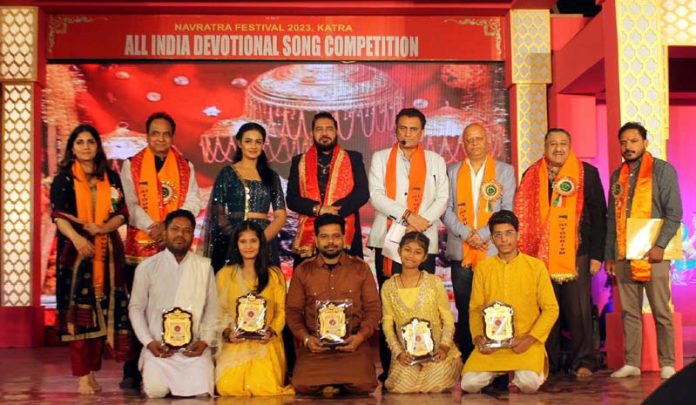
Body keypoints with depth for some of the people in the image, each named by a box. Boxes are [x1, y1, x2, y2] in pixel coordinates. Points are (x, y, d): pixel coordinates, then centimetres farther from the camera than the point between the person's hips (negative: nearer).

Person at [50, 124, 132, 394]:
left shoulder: (111, 178, 11)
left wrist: (102, 228, -14)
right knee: (79, 311, -6)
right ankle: (82, 377, -4)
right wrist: (77, 238, -27)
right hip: (75, 251, -3)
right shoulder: (63, 179, 3)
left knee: (103, 310, 0)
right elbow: (59, 216, -9)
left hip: (107, 252, 3)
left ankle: (92, 372, 8)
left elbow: (122, 213, 6)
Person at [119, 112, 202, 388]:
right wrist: (151, 227, -17)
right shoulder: (131, 166, 8)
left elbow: (193, 203, 0)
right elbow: (130, 204, -2)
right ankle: (134, 372, 5)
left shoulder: (186, 167, 11)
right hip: (140, 247, -1)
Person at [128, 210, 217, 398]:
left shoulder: (204, 266, 5)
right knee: (156, 391, -21)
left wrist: (205, 341, -6)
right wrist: (148, 342, -6)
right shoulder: (147, 267, 2)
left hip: (193, 347, 1)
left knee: (201, 392, -19)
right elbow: (136, 308, 5)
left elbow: (212, 309, 7)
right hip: (159, 347, -1)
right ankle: (150, 372, 15)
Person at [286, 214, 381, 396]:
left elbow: (373, 307, 6)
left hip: (352, 342, 0)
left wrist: (361, 336, -11)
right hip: (315, 343, 0)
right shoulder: (302, 270, 8)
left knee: (363, 385, -25)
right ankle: (328, 386, 11)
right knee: (302, 385, -23)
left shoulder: (361, 268, 7)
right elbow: (293, 309, 7)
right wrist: (305, 338, -10)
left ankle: (335, 386, 10)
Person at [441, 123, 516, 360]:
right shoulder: (452, 171, 14)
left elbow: (507, 210, 0)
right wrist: (466, 233, -9)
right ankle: (466, 360, 9)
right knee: (464, 310, 2)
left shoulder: (505, 171, 10)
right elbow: (446, 209, 5)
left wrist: (483, 234, -11)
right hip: (461, 252, 2)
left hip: (494, 250, -1)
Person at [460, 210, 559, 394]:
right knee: (469, 383, -20)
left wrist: (530, 339, -13)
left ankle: (517, 379, 7)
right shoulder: (482, 267, 6)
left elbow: (551, 309, -1)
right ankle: (496, 374, 12)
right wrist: (478, 337, -10)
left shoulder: (536, 266, -1)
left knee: (529, 383, -30)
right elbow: (475, 308, 8)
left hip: (526, 341, -2)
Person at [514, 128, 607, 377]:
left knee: (579, 310, -1)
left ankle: (583, 362, 9)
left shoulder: (587, 174, 4)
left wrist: (597, 254, -2)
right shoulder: (532, 175, 9)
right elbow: (523, 217, 11)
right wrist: (524, 252, 5)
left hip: (577, 254, -1)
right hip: (541, 255, 2)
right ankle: (548, 363, 12)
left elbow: (599, 216, 3)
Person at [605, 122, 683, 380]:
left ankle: (667, 364, 7)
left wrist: (660, 245, -16)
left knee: (661, 312, -1)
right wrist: (609, 255, 13)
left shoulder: (662, 170, 0)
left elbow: (674, 213, -6)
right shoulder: (618, 175, 15)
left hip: (652, 254, -5)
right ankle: (631, 363, 12)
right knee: (629, 312, 6)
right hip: (623, 256, 5)